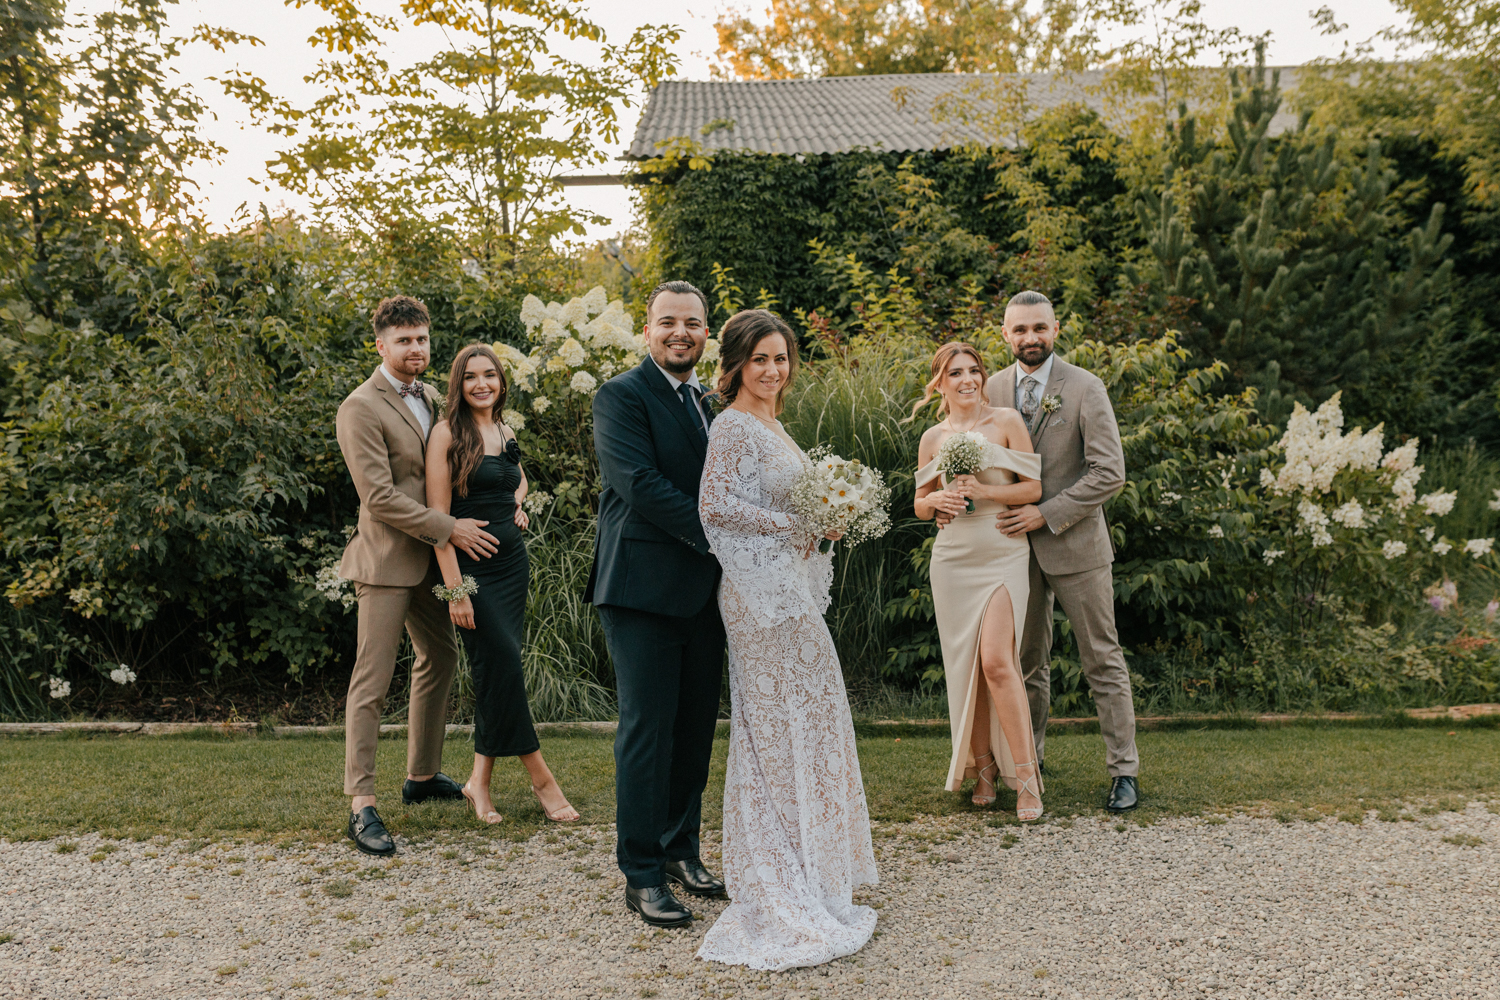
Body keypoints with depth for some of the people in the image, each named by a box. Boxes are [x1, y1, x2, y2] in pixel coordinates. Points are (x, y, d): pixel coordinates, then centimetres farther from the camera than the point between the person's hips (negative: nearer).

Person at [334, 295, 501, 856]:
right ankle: (361, 804, 0)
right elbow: (380, 498, -20)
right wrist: (451, 530, -18)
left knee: (441, 657, 17)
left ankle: (422, 776, 31)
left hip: (428, 557, 9)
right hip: (387, 558, -9)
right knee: (372, 682, -6)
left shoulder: (430, 399, 12)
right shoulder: (361, 410, -14)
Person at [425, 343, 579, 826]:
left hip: (512, 560, 6)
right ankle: (540, 777, 1)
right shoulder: (448, 433, -8)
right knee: (504, 661, -11)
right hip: (470, 566, -6)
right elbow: (438, 514, -12)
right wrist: (454, 588, -17)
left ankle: (479, 781, 14)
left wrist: (516, 504, 9)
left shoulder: (506, 434, 11)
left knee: (494, 669, 5)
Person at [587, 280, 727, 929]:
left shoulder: (709, 401, 17)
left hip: (702, 591, 8)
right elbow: (641, 484, -19)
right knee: (648, 728, -2)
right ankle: (642, 876, 9)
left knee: (695, 727, 14)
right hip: (644, 588, -7)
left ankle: (681, 851, 29)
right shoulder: (622, 396, -7)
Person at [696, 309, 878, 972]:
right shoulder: (733, 427, -12)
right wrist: (796, 527, -17)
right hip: (762, 591, -10)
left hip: (791, 584, 10)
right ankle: (778, 886, 8)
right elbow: (716, 505, -22)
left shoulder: (771, 425, 17)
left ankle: (795, 874, 28)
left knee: (802, 722, 15)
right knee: (780, 724, -3)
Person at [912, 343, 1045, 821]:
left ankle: (1025, 776, -6)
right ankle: (983, 768, 19)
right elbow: (920, 506, 17)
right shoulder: (933, 438, 9)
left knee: (997, 662, -15)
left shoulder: (1007, 421, 1)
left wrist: (985, 491, -15)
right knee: (964, 665, 5)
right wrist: (936, 499, -5)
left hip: (1002, 553, -3)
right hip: (953, 558, 3)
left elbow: (1034, 488, -1)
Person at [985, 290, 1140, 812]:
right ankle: (1028, 759, 27)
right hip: (1017, 546, 4)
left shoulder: (1085, 388, -8)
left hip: (1075, 543, -4)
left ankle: (1124, 770, 12)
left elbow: (1109, 472, -14)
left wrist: (1046, 513, -18)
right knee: (1026, 661, 13)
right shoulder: (994, 388, 5)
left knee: (1102, 661, 3)